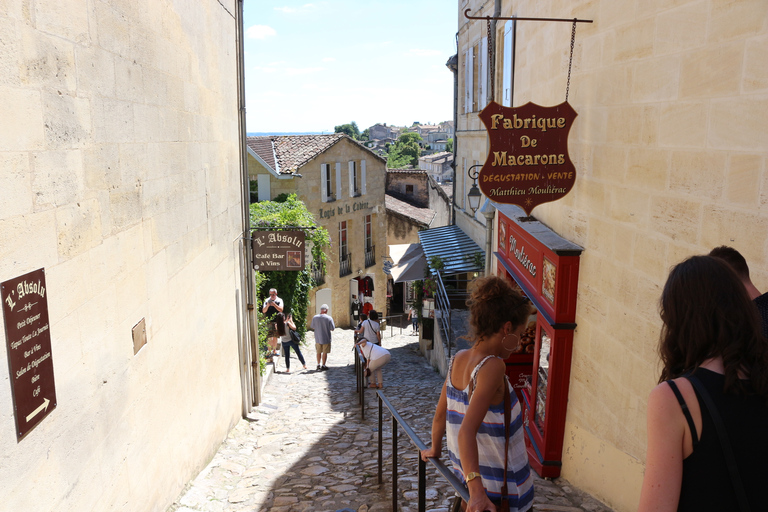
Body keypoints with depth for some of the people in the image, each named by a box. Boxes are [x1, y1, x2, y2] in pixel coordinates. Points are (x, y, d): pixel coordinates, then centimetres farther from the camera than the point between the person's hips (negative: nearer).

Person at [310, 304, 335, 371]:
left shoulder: (315, 317, -6)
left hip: (318, 338, 3)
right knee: (325, 352, 8)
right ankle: (323, 365, 12)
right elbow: (332, 328, -10)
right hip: (326, 338, -3)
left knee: (318, 352, 17)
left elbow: (313, 328, 3)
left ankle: (318, 365, 20)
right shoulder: (329, 318, -14)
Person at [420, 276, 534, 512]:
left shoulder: (458, 360, -3)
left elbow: (440, 415, 7)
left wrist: (435, 449, 22)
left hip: (464, 475, 7)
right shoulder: (492, 366, -24)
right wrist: (476, 490, -35)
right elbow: (467, 431, -31)